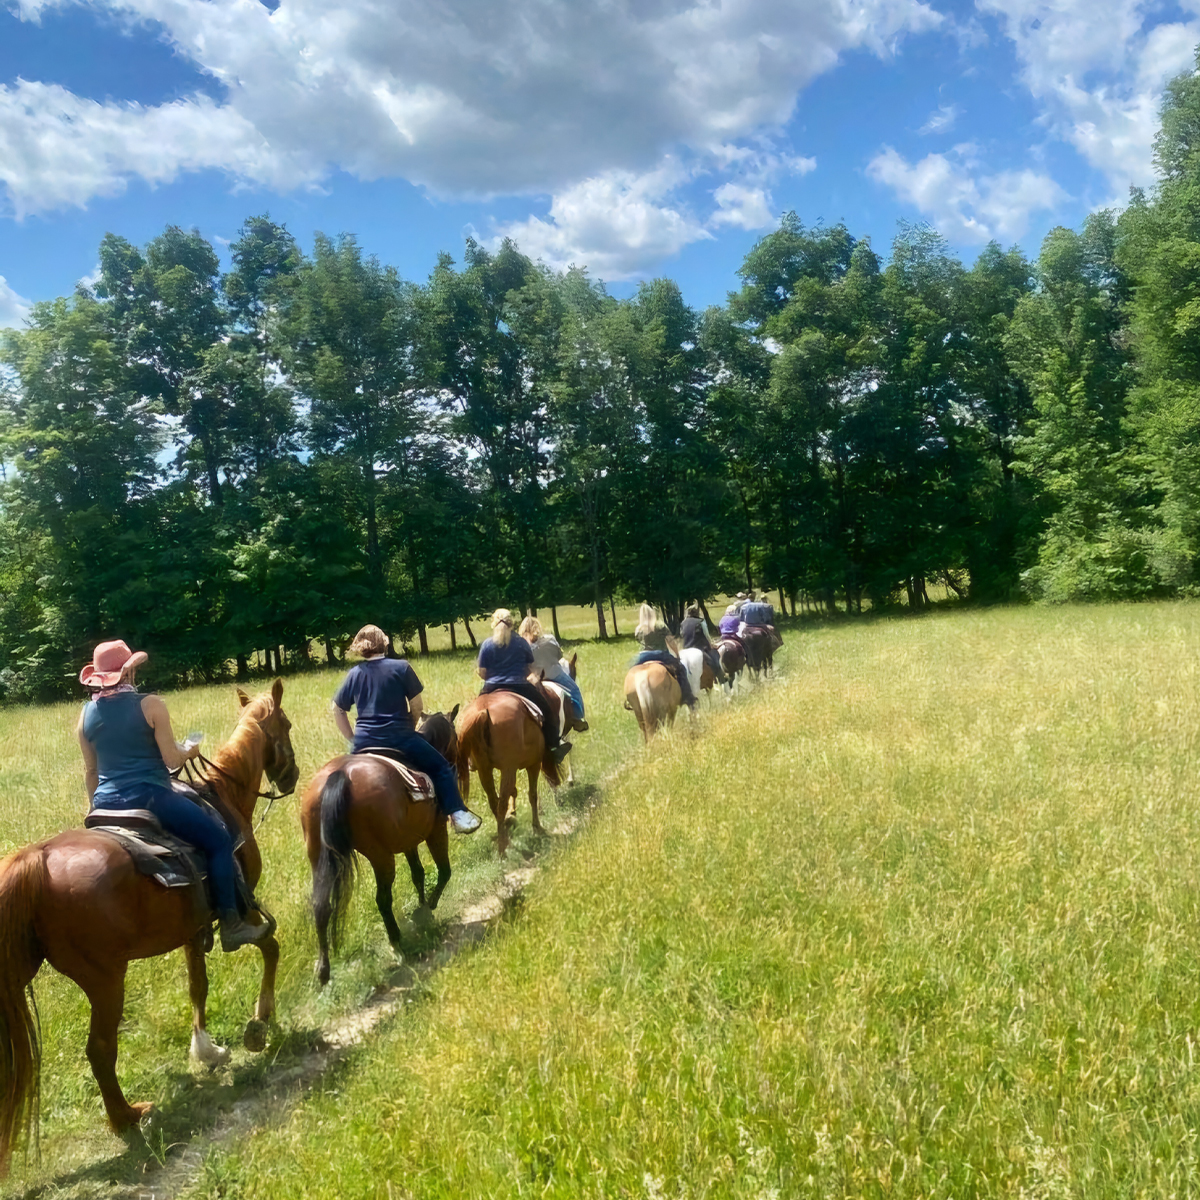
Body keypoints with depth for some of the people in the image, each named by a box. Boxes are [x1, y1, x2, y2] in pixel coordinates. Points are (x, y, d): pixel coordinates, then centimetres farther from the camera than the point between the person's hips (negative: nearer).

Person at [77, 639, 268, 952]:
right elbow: (172, 759, -9)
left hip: (106, 805, 6)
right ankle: (231, 924, 1)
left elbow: (90, 771, 13)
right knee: (219, 840, 4)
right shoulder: (150, 704, -9)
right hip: (149, 797, -6)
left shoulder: (86, 714, 8)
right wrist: (189, 750, 12)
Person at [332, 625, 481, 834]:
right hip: (399, 737, -4)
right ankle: (458, 815, -4)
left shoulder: (354, 673, 8)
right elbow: (417, 705, -2)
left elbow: (337, 709, 12)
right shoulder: (401, 667, -2)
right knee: (440, 768, 7)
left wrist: (352, 740, 17)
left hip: (364, 743, 4)